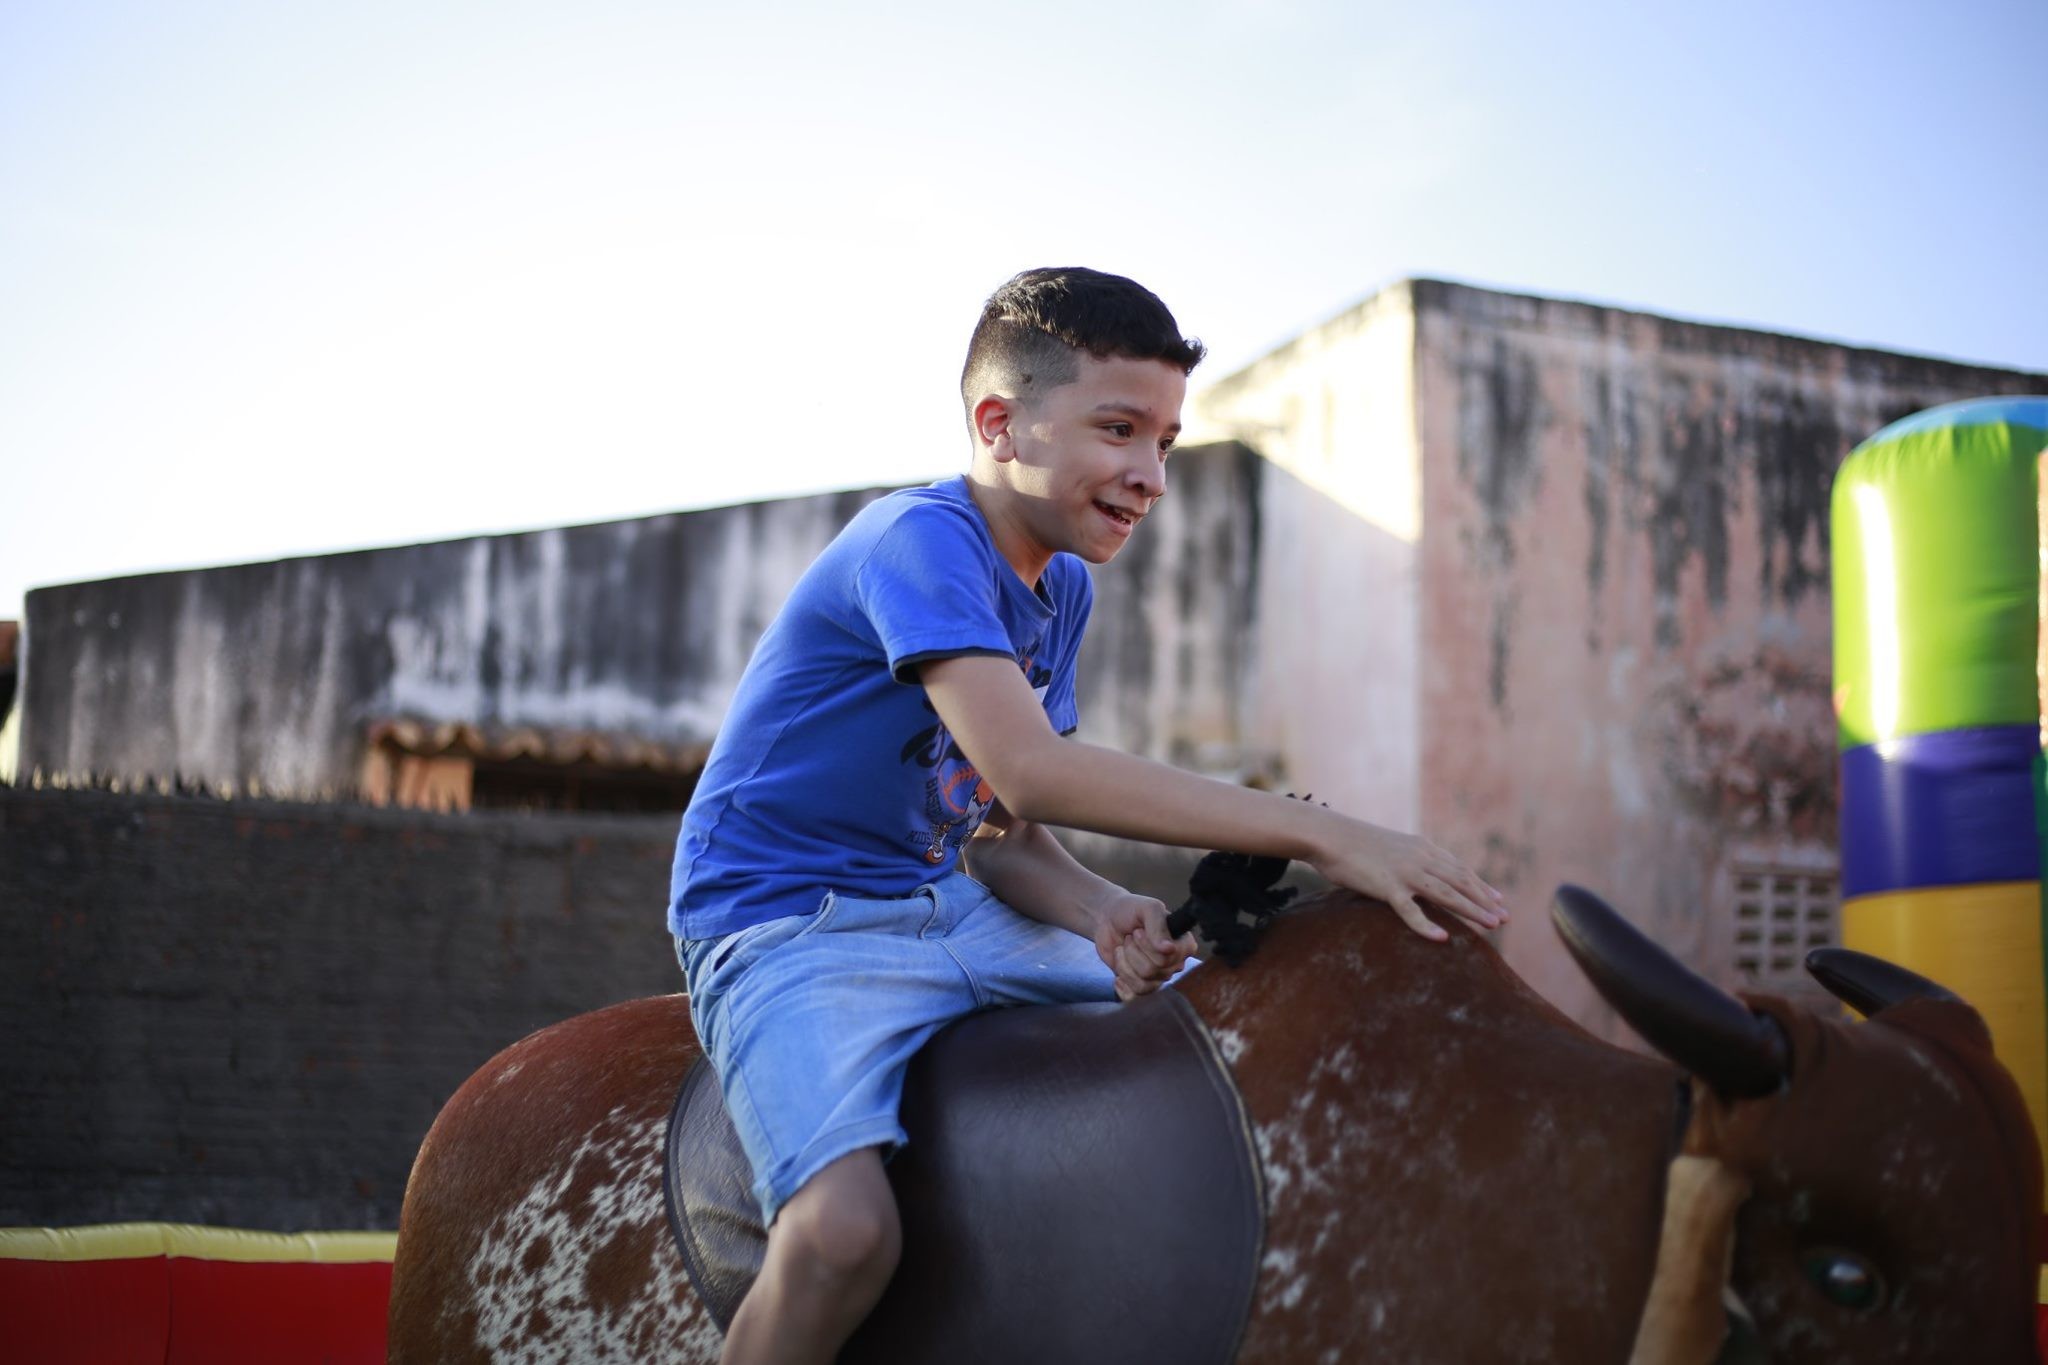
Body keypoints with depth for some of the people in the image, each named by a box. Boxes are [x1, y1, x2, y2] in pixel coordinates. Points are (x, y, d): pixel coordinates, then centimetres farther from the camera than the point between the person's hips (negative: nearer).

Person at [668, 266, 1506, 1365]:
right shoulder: (918, 541, -18)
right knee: (846, 1230, -33)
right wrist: (1321, 836, -33)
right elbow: (1028, 770, -32)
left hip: (951, 906, 9)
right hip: (787, 929, -8)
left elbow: (1004, 834, 8)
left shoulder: (1062, 592, 10)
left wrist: (1103, 914, -15)